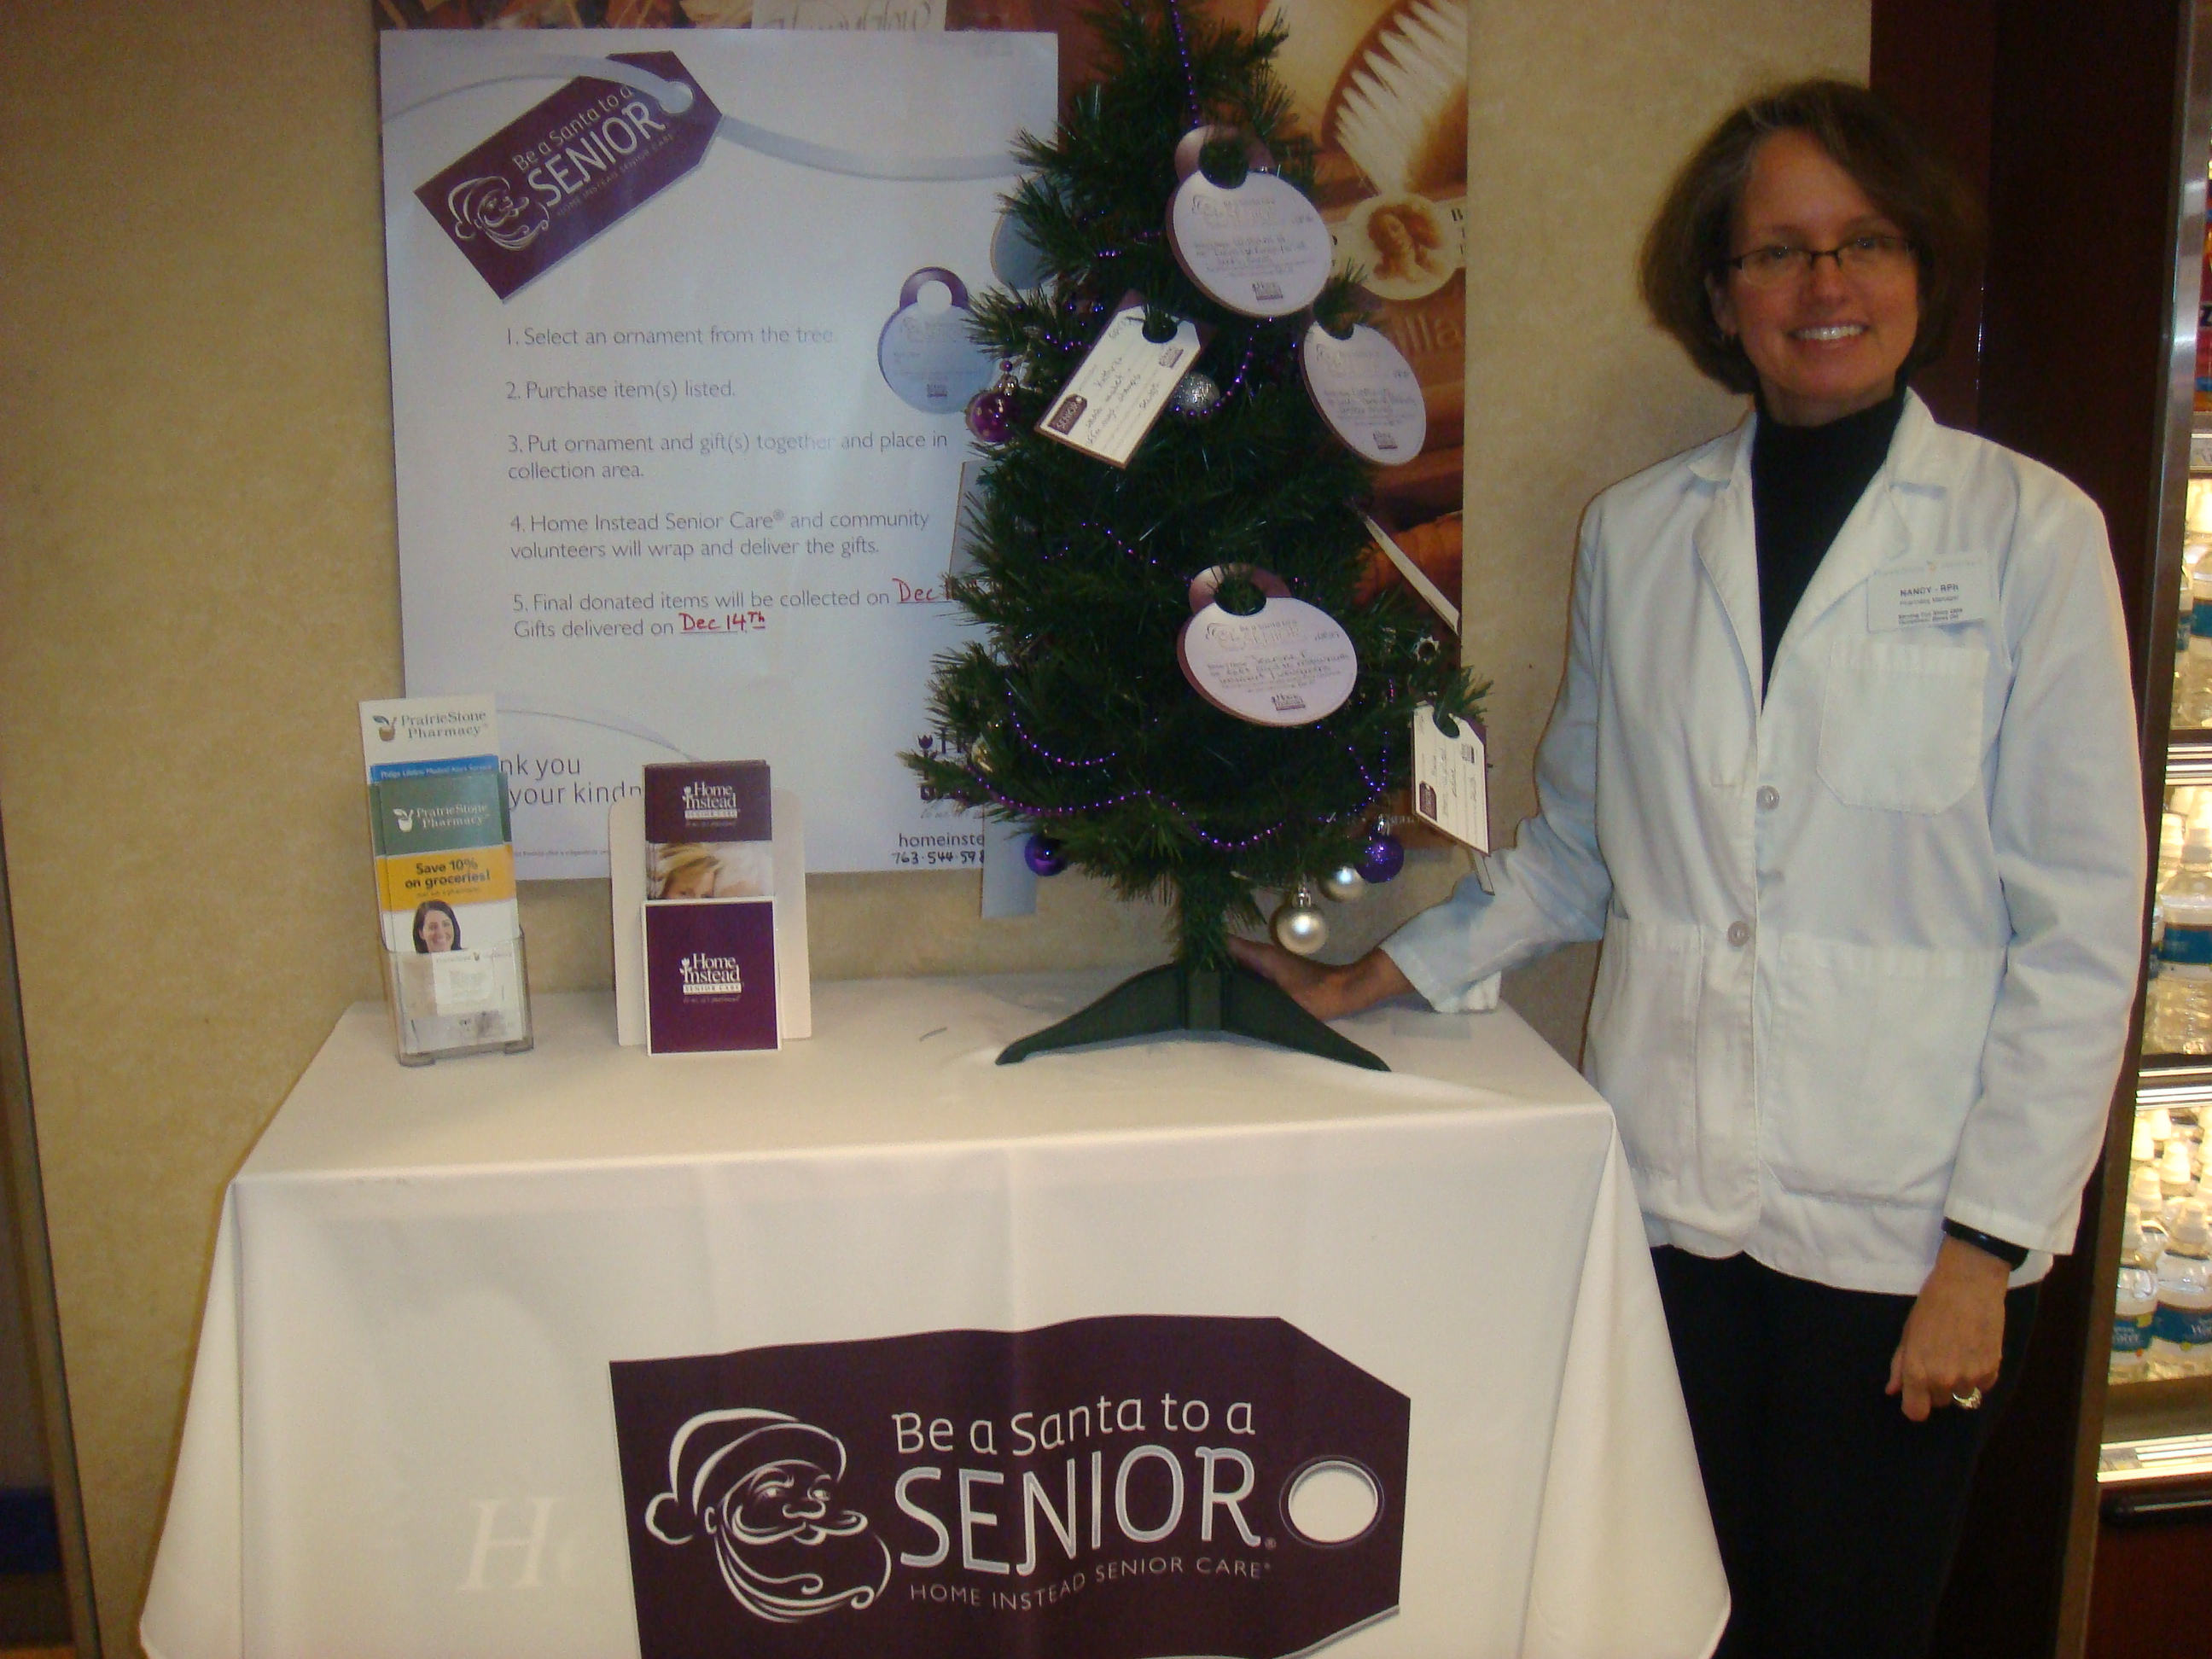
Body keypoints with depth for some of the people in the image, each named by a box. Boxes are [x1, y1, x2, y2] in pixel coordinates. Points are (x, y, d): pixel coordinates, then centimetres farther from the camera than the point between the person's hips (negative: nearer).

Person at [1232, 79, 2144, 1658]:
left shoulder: (2027, 531, -2)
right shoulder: (1635, 533, 7)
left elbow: (2081, 924, -3)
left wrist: (1987, 1243, -6)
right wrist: (1373, 978, 7)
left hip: (1901, 1225, -2)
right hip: (1675, 1199, 2)